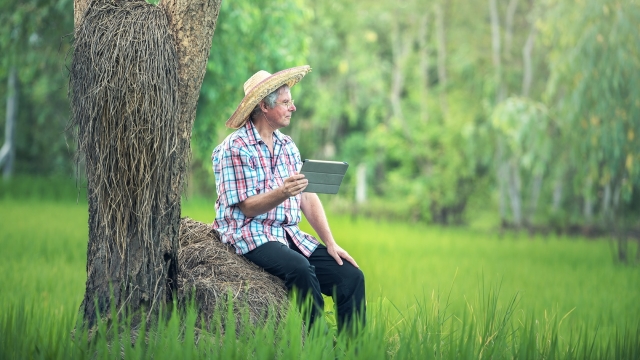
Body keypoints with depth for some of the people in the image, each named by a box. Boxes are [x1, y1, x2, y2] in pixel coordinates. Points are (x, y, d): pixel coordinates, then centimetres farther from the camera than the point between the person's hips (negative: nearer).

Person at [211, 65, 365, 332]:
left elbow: (308, 198, 11)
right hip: (252, 235, -7)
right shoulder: (236, 147, -7)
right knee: (300, 268, -35)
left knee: (351, 276, -12)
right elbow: (248, 207, -13)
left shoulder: (287, 145, 15)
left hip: (291, 235, 7)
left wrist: (331, 244, 1)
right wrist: (283, 193, -31)